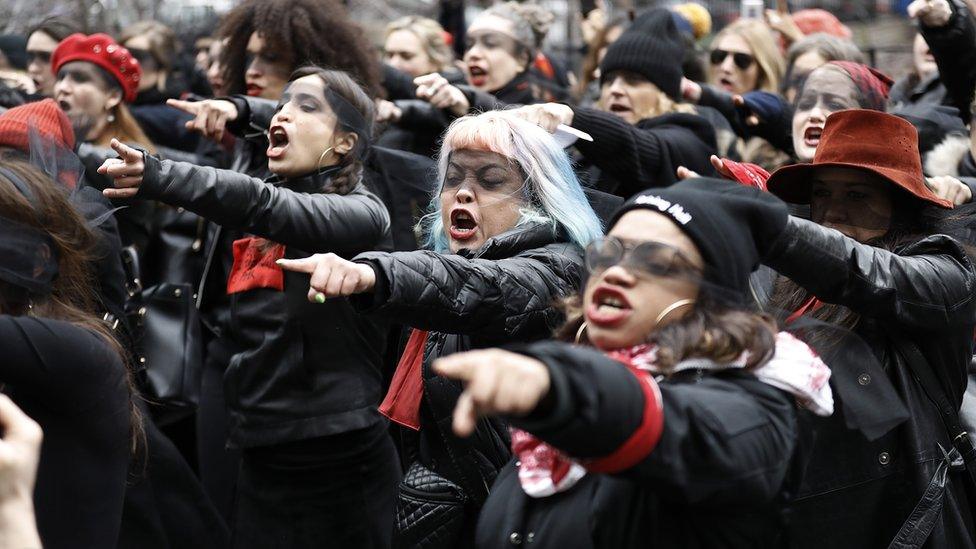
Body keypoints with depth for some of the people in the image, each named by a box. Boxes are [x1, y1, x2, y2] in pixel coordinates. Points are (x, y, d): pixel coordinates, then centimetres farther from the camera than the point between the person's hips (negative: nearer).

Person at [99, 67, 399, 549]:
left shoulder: (363, 211, -9)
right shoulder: (256, 232, 12)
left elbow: (269, 205, -29)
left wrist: (159, 178, -41)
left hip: (341, 460, -6)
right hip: (262, 462, 6)